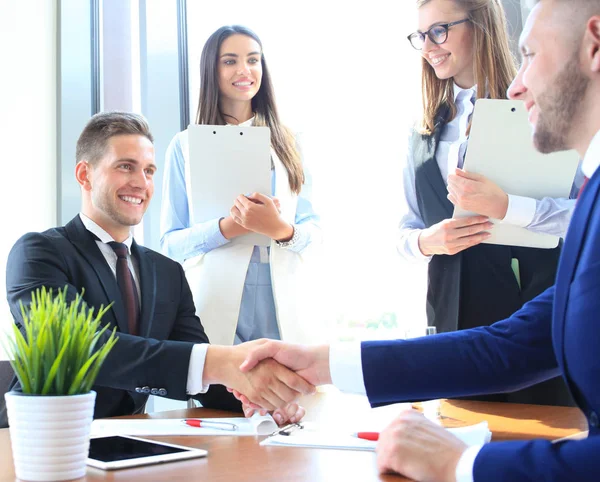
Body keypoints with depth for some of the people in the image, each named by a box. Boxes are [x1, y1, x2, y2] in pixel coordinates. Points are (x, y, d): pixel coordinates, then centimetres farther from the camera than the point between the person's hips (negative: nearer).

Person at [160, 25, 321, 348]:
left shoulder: (285, 143, 11)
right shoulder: (186, 145, 4)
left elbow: (313, 229, 6)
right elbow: (170, 242, 1)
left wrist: (282, 230, -17)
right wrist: (227, 227, -17)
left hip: (284, 307, 2)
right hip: (216, 308, -2)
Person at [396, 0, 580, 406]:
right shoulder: (426, 132, 14)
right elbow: (406, 230, 16)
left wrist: (505, 206, -25)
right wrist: (425, 241, -6)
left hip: (534, 305, -5)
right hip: (454, 311, 5)